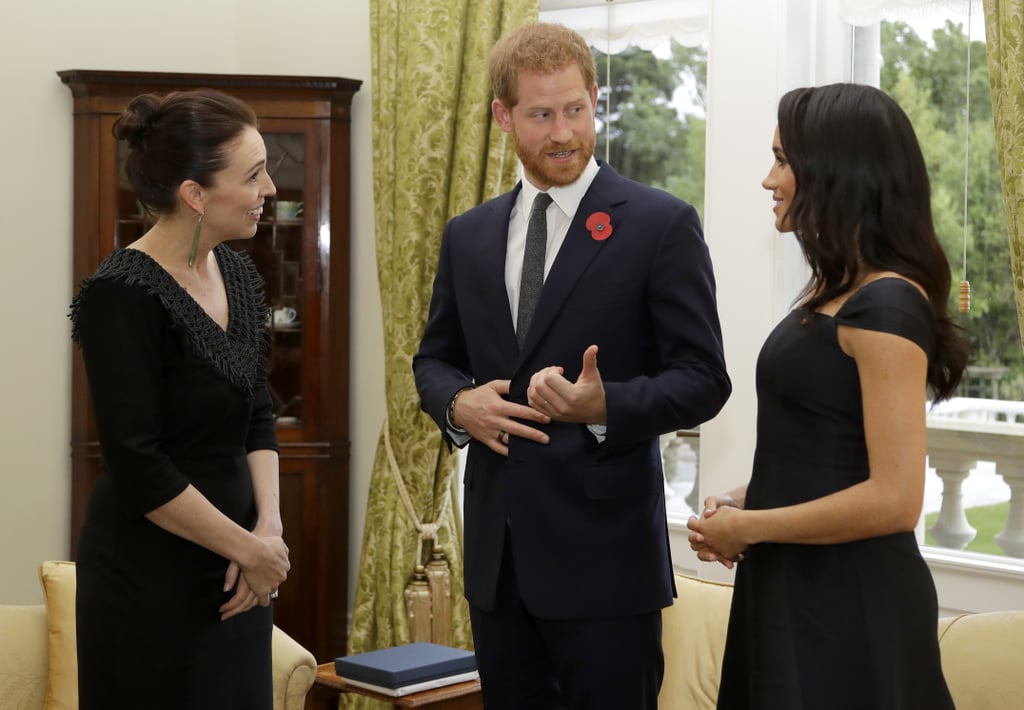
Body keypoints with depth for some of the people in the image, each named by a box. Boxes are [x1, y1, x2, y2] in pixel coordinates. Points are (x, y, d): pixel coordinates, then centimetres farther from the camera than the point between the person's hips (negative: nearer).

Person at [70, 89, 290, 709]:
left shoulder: (238, 275, 5)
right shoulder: (121, 295, -18)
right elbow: (139, 468, -20)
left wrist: (268, 528, -5)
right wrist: (248, 547, -12)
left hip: (236, 567, 7)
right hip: (152, 574, -7)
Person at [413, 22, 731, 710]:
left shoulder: (663, 225, -5)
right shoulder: (467, 235, 10)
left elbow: (703, 380, -6)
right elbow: (434, 359, 18)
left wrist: (604, 406, -24)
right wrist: (459, 402, -5)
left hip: (604, 552, -5)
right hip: (497, 551, 5)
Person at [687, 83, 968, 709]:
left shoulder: (885, 305, -19)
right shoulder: (837, 292, 10)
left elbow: (894, 499, -23)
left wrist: (747, 528, -15)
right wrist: (748, 500, 4)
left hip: (848, 603, -9)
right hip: (796, 588, 9)